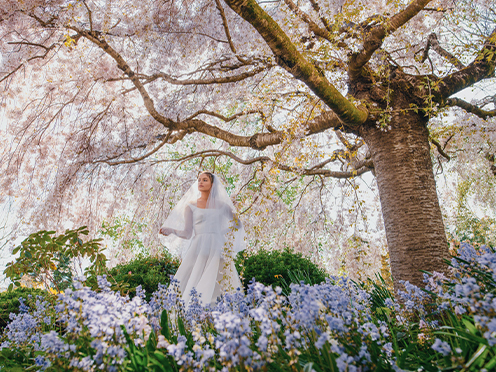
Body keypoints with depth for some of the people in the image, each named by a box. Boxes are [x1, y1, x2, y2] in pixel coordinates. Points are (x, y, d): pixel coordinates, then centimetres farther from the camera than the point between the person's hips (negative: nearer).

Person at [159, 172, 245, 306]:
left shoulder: (222, 205, 14)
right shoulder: (190, 205, 11)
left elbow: (238, 224, 21)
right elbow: (187, 233, 4)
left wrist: (226, 232, 4)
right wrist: (171, 231, -12)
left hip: (217, 250, 1)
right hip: (198, 250, 0)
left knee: (211, 288, -10)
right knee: (193, 290, -11)